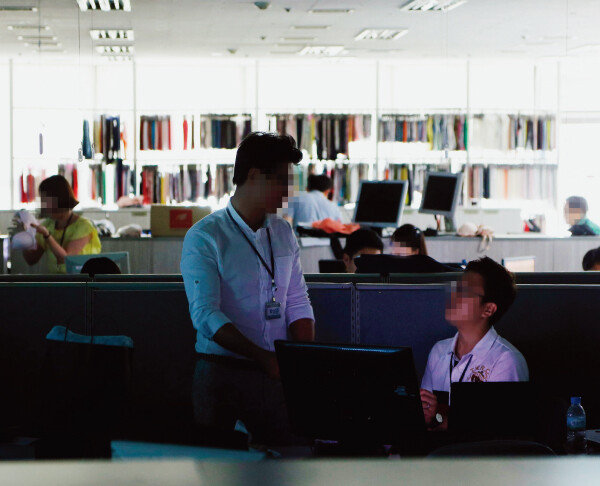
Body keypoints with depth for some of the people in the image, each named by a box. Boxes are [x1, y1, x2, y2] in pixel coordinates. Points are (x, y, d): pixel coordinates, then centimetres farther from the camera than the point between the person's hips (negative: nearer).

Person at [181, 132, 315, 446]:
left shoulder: (284, 234, 12)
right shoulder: (204, 237, -8)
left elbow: (298, 304, 12)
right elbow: (206, 316, -17)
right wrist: (264, 358, -25)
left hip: (274, 374, 5)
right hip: (222, 374, -5)